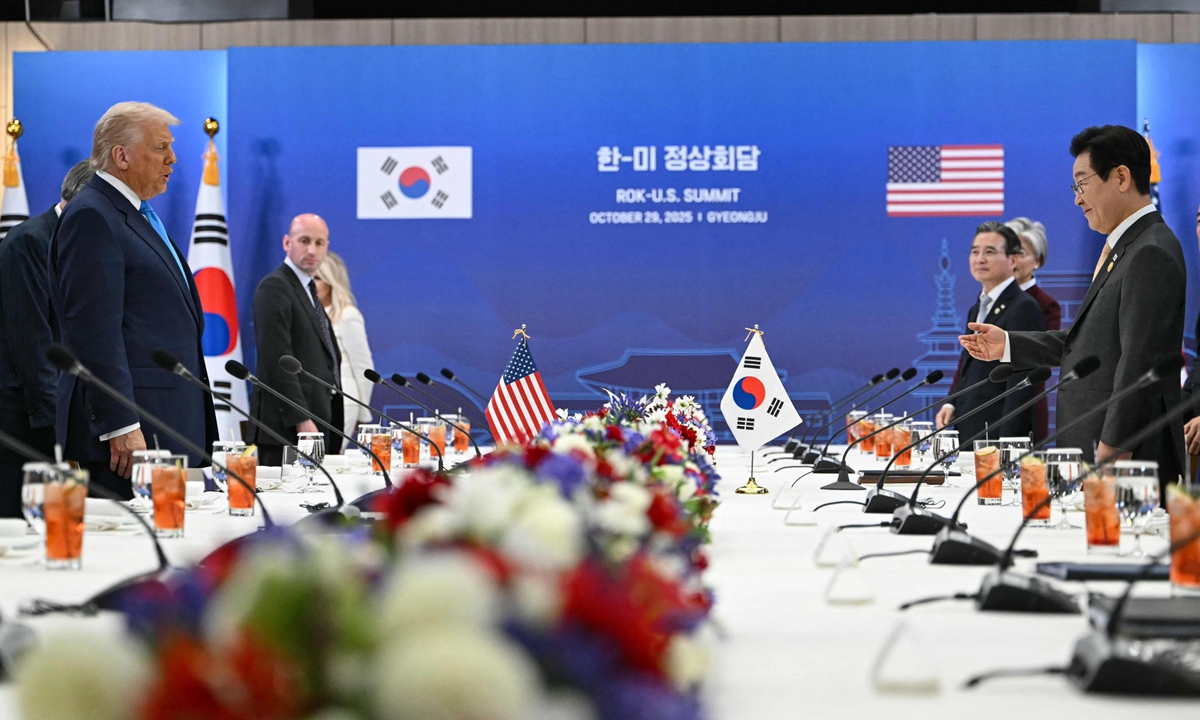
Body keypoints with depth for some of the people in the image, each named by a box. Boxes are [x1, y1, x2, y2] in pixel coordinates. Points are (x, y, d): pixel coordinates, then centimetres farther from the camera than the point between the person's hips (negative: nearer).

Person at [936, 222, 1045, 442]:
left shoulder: (1024, 309, -10)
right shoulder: (977, 309, 18)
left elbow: (1021, 382, -15)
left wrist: (1007, 441, -20)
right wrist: (951, 404, 6)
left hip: (997, 433, -8)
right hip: (967, 432, 8)